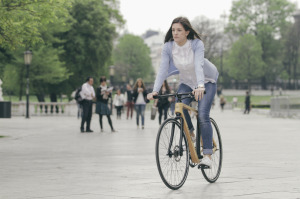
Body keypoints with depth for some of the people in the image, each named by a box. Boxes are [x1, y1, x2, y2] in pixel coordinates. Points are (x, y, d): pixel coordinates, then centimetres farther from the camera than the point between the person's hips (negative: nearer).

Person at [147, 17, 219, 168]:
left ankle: (208, 155, -14)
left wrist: (200, 86, -56)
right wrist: (155, 90, -37)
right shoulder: (168, 47, -17)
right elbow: (163, 69, -24)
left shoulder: (197, 44, -27)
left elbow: (199, 65, -40)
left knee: (202, 116, -19)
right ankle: (190, 134, 6)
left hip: (207, 81, -4)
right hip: (187, 82, 4)